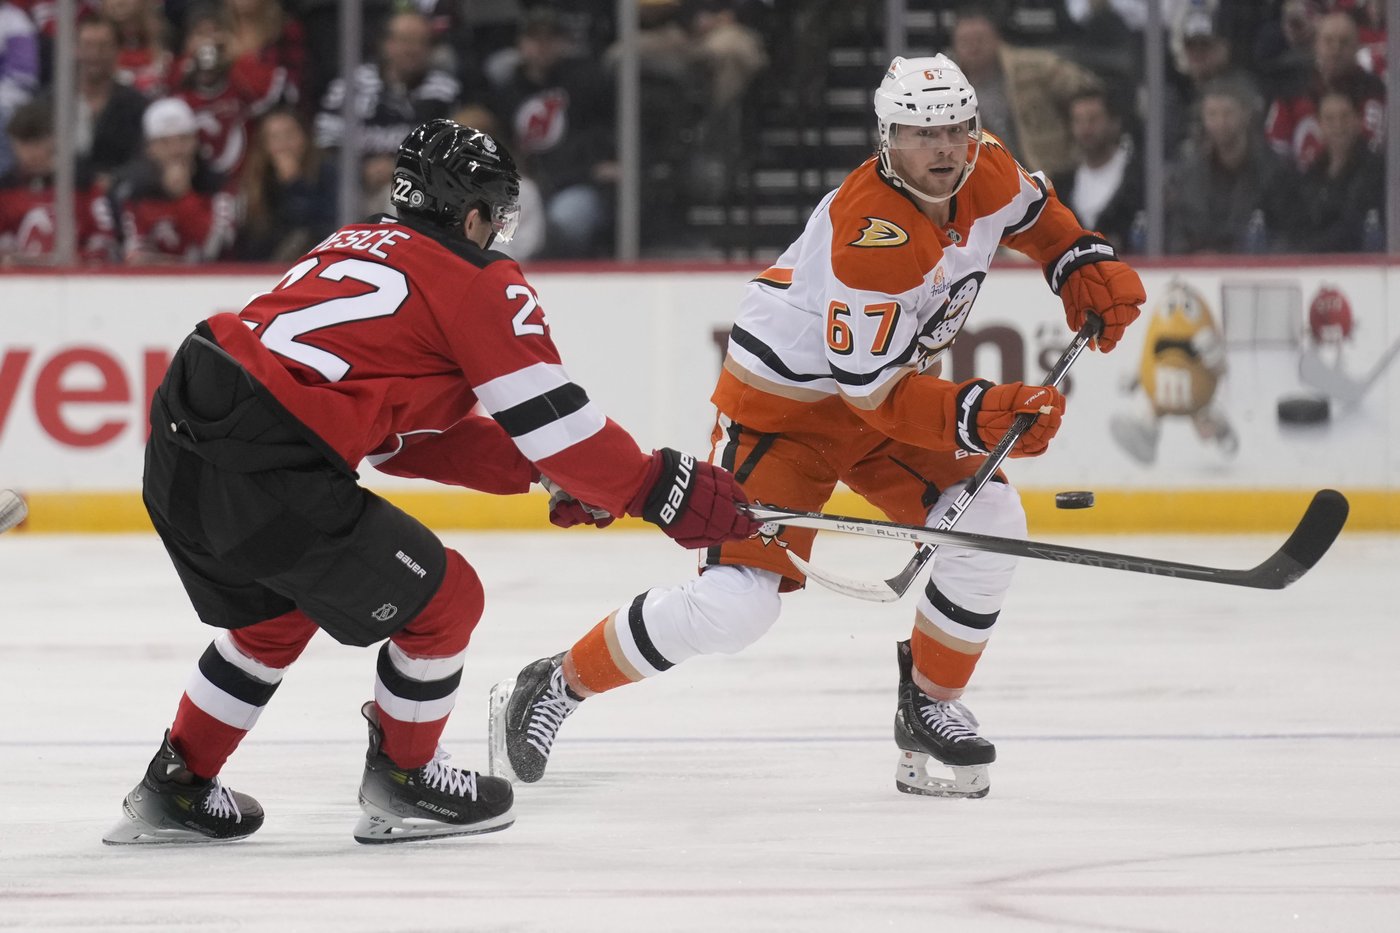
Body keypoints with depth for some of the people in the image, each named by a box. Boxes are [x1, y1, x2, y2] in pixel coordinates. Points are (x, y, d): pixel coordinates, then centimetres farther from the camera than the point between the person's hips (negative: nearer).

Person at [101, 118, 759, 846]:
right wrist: (662, 491, 6)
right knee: (442, 600, 10)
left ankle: (176, 789, 35)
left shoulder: (357, 245, 26)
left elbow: (399, 426, 27)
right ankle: (401, 785, 24)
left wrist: (538, 470, 25)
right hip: (265, 472, -9)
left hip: (179, 443, 9)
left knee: (276, 613, 32)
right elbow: (550, 415, -2)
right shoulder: (480, 283, 2)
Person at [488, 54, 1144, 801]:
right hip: (782, 403, -7)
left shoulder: (986, 173, -10)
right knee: (735, 604, -16)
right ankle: (556, 686, 3)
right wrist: (978, 415, -39)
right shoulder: (866, 235, -34)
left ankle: (930, 708, 9)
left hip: (893, 382, 8)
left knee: (989, 526, -11)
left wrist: (1086, 266, 0)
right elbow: (875, 393, -31)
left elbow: (1034, 213, 16)